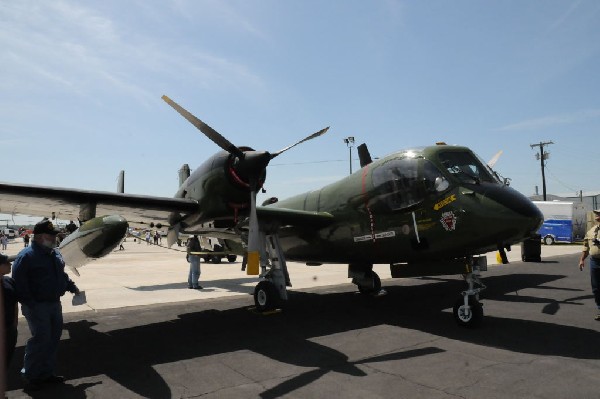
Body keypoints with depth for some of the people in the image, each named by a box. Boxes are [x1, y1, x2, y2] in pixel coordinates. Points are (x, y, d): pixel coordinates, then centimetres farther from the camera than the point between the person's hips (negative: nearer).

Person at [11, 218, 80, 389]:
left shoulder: (55, 254, 10)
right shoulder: (26, 256, -15)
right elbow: (19, 283, -17)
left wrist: (72, 287, 16)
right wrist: (30, 304, -20)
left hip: (54, 304, 8)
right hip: (37, 306, -8)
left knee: (53, 338, 13)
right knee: (41, 338, -6)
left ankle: (47, 372, 27)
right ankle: (30, 375, 12)